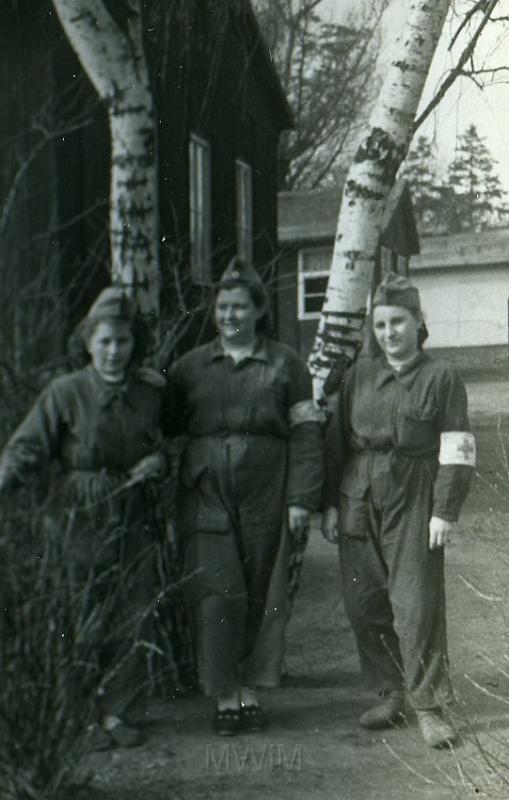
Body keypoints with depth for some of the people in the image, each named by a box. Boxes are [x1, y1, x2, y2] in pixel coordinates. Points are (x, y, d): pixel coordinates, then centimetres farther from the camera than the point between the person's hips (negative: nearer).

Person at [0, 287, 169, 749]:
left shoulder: (150, 393, 6)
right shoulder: (65, 393, -5)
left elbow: (165, 445, 19)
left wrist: (157, 461, -4)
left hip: (132, 522, 3)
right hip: (77, 521, -3)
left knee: (132, 620, 5)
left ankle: (115, 711, 21)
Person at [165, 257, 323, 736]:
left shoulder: (285, 365, 6)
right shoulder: (191, 367, 11)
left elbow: (305, 433, 2)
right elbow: (165, 425, 17)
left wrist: (302, 498, -5)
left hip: (266, 494, -1)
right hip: (206, 493, 1)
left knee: (259, 596, 5)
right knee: (217, 593, -7)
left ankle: (249, 689, 19)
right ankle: (224, 696, 2)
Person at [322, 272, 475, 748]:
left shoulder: (441, 379, 0)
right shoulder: (359, 375, 11)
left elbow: (457, 452, -3)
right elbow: (336, 440, 13)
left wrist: (444, 511, -10)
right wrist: (330, 503, 7)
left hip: (413, 502, -4)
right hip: (358, 501, 4)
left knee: (417, 605, -6)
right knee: (363, 604, 6)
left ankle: (429, 706, 6)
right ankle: (391, 694, 22)